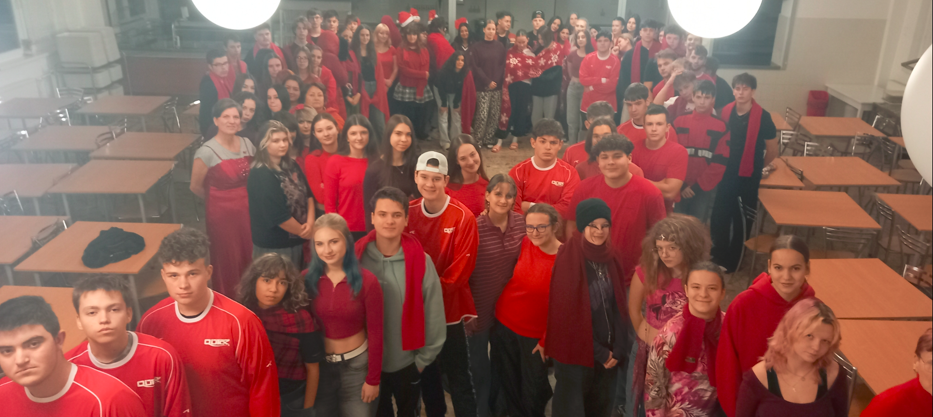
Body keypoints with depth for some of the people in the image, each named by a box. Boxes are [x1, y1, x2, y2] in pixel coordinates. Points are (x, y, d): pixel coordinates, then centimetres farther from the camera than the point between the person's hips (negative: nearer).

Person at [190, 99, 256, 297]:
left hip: (246, 210, 5)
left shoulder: (247, 144, 2)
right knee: (227, 261, 7)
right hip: (222, 213, -5)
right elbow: (196, 187, -4)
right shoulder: (207, 151, -14)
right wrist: (220, 200, 9)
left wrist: (244, 199, 5)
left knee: (248, 258, 12)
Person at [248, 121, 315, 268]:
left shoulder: (292, 165, 5)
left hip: (296, 240, 7)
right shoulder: (260, 175, -19)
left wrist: (310, 222, -8)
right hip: (273, 245, -7)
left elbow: (308, 194, 8)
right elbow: (278, 216, -23)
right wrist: (304, 232, -11)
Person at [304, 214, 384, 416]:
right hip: (319, 363, 2)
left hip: (356, 363, -2)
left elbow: (375, 334, -12)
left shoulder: (367, 281, -18)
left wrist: (373, 379, -8)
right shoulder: (307, 279, -11)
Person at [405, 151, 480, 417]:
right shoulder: (407, 213, 0)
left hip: (449, 308, -4)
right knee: (426, 374, 20)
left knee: (459, 378, 4)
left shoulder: (463, 217, -12)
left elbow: (463, 266, -15)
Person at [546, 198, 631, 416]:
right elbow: (567, 312, -15)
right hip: (576, 351, -5)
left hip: (609, 352, 6)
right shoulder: (568, 258, -16)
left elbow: (619, 306, 5)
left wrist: (618, 348, -5)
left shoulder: (611, 257, 2)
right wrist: (598, 352, -11)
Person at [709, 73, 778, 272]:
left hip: (748, 177, -3)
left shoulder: (763, 117, -15)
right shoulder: (726, 112, -4)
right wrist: (723, 164, 6)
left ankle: (732, 260, 25)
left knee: (741, 219, 9)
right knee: (719, 215, 11)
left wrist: (756, 167, 8)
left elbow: (772, 150, -4)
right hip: (726, 173, 3)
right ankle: (719, 253, 32)